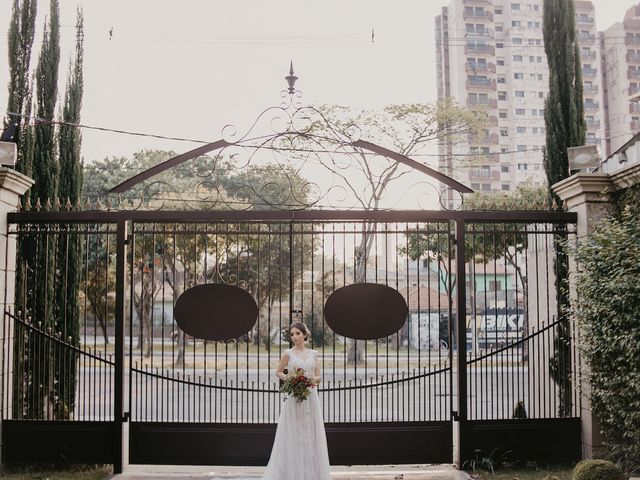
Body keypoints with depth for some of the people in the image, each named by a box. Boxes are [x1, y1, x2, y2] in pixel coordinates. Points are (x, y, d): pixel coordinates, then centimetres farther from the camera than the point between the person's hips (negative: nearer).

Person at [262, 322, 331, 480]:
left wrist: (311, 380, -11)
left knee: (311, 435, 4)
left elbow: (318, 377, 10)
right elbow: (278, 372, 9)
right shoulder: (288, 354, 0)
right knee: (293, 436, -2)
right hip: (294, 398, -3)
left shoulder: (313, 354, 8)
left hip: (311, 398, 3)